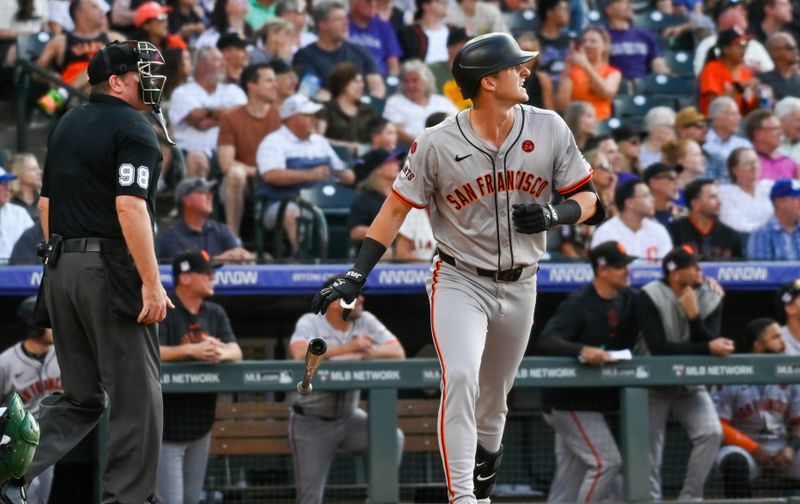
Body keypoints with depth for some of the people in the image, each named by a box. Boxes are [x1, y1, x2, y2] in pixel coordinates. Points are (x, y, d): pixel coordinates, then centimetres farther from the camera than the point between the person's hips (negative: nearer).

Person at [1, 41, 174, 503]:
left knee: (82, 395, 12)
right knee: (137, 394, 2)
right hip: (112, 272, -8)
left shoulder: (67, 126, 16)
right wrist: (152, 283, -20)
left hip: (62, 270, 8)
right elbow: (129, 207, -20)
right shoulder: (133, 129, -10)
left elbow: (46, 203, 19)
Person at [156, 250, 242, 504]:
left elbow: (236, 351, 2)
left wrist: (222, 353, -23)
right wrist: (191, 350, -36)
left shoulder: (215, 314, 11)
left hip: (200, 424, 7)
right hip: (168, 424, -7)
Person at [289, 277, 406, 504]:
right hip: (311, 422, -3)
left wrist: (359, 355, -27)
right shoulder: (310, 323, -12)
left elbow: (398, 352, -12)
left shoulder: (366, 321, -1)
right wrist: (349, 347, -29)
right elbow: (299, 353, -33)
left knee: (393, 437, -23)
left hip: (349, 417, 3)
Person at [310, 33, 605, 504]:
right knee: (460, 378, -24)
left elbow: (587, 199, 1)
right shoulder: (438, 144, -14)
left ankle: (486, 460, 41)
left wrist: (554, 214, -21)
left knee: (495, 398, 15)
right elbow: (397, 208, -6)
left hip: (520, 286, 4)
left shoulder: (549, 129, -7)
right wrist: (357, 275, -12)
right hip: (459, 282, -3)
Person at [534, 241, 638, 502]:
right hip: (569, 400, -8)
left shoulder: (627, 299, 7)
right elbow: (545, 342, -28)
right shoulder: (578, 304, -17)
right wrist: (581, 350, -46)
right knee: (606, 461, -14)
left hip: (596, 400, 8)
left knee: (570, 477, 9)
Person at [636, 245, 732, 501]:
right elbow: (659, 348, -26)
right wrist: (708, 349, -29)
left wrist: (694, 316, -28)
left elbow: (710, 343, -13)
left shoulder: (711, 297, -6)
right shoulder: (650, 297, -18)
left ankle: (689, 498, -5)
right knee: (649, 449, -5)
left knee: (711, 433, -15)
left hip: (690, 386, 3)